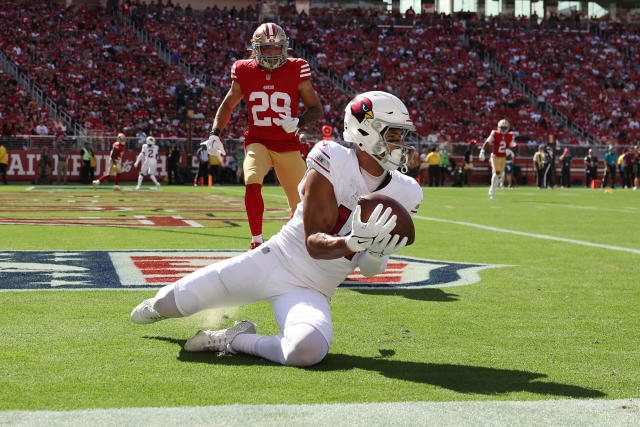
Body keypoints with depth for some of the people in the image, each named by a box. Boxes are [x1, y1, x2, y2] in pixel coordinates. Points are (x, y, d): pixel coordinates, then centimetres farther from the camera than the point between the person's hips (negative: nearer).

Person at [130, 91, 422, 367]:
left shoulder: (403, 193, -2)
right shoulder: (333, 162, -15)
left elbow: (368, 269, 4)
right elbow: (314, 244, -19)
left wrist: (376, 255, -20)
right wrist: (353, 242, -38)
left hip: (311, 292, 2)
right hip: (274, 261, -2)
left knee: (307, 350, -33)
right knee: (174, 302, 2)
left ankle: (235, 341, -5)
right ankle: (162, 306, 43)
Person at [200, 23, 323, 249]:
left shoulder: (296, 70, -6)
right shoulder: (245, 72, -1)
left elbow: (317, 109, -1)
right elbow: (227, 106, 12)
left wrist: (299, 122, -21)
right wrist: (214, 134, -2)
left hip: (287, 145, 0)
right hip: (258, 142, 0)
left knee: (302, 203, 4)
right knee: (252, 183, -29)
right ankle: (257, 242, -16)